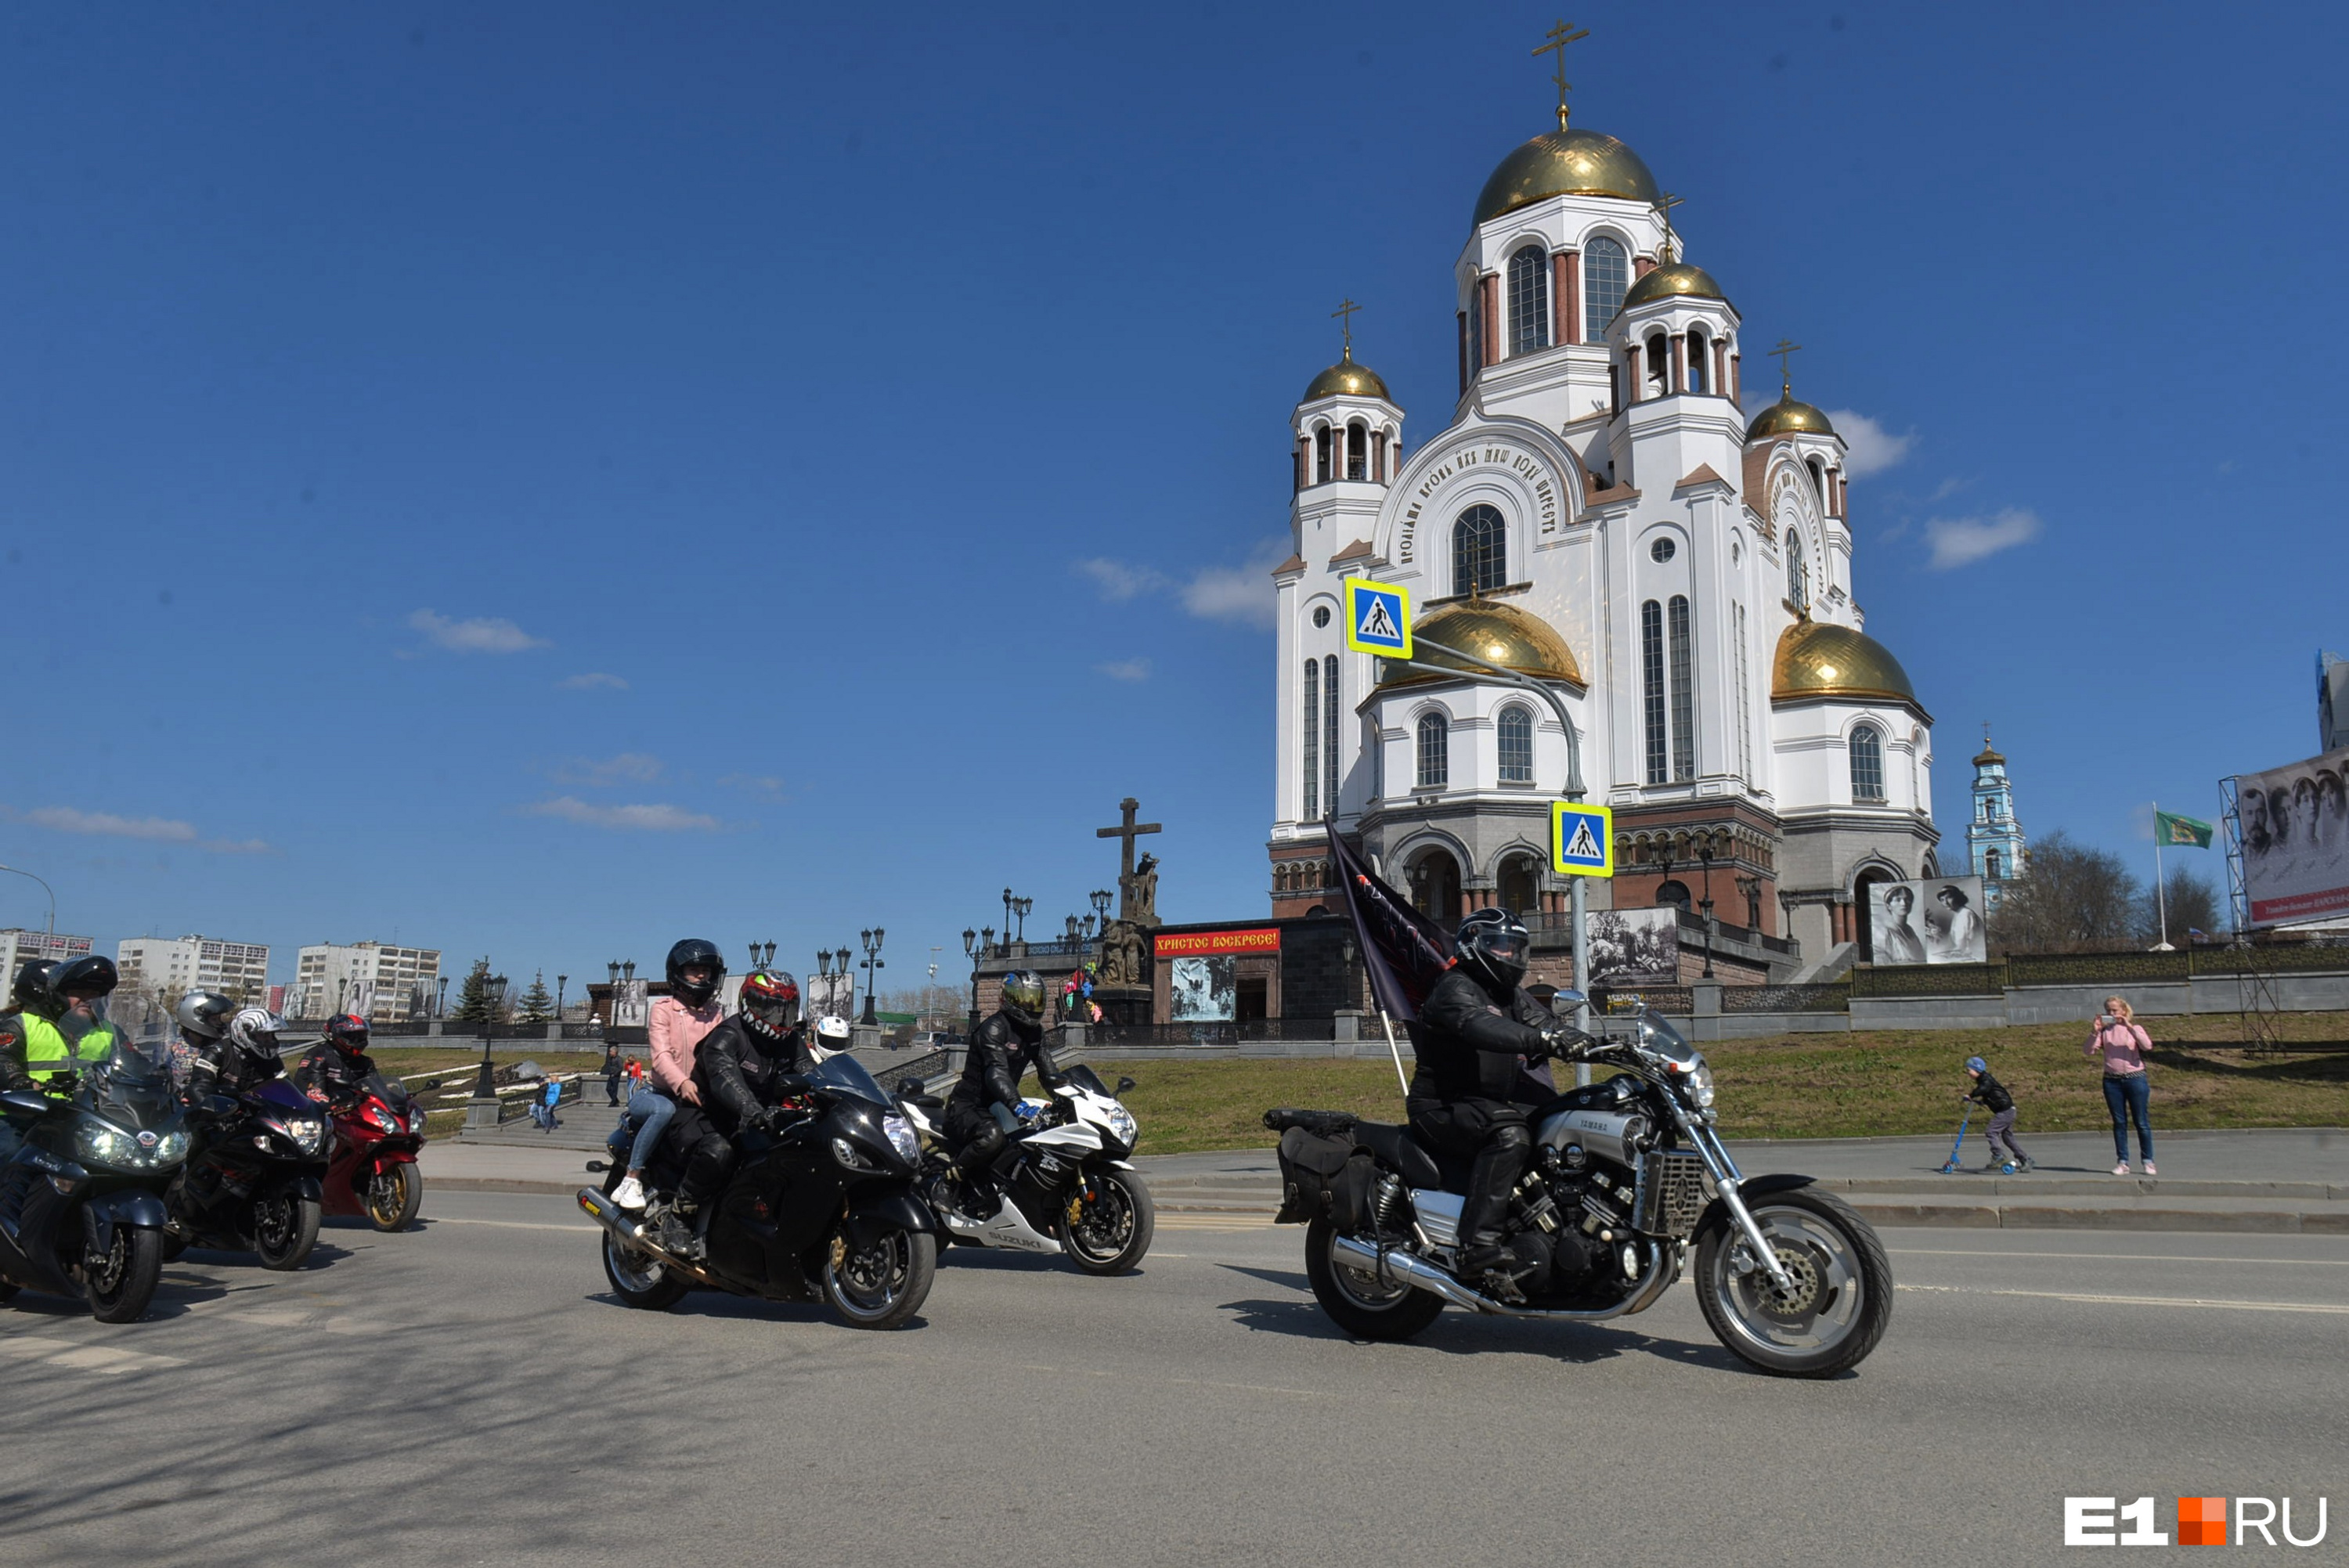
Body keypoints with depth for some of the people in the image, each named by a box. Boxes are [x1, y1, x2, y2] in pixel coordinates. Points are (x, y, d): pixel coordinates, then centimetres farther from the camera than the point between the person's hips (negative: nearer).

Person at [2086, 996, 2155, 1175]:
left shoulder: (2134, 1028, 3)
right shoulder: (2104, 1031, 7)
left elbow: (2147, 1046, -16)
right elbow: (2090, 1051, -4)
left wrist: (2129, 1027, -22)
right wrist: (2095, 1030, -15)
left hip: (2135, 1078, -2)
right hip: (2112, 1081, 2)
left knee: (2142, 1123, 3)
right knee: (2119, 1123, 5)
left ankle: (2148, 1162, 12)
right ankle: (2122, 1162, 9)